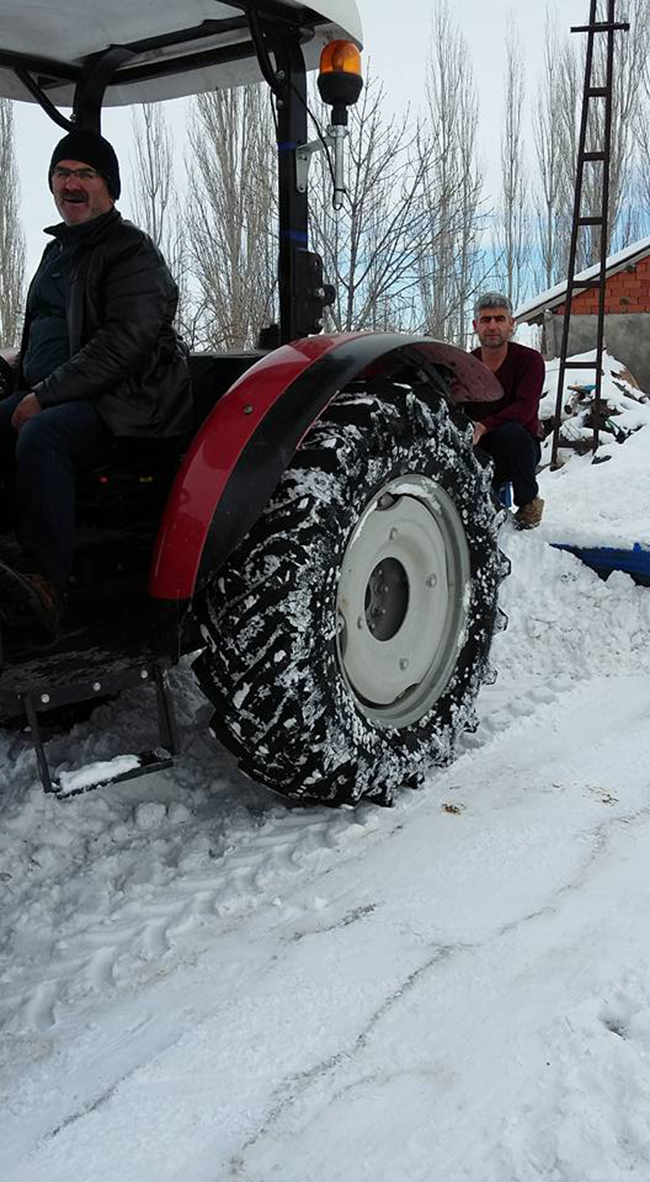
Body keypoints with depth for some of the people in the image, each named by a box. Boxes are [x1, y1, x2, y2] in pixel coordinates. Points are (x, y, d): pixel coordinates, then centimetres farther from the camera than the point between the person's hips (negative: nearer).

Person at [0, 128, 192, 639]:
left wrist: (44, 395, -20)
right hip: (51, 396, 8)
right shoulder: (57, 251, 24)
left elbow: (125, 342, -17)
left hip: (125, 400, -8)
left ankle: (43, 582, -38)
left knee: (41, 437, -35)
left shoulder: (132, 251, -4)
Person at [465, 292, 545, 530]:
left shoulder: (529, 359, -7)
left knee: (510, 432, -37)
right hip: (480, 451, 2)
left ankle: (529, 502, -13)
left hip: (521, 448, -2)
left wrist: (484, 427, -37)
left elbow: (525, 407, -23)